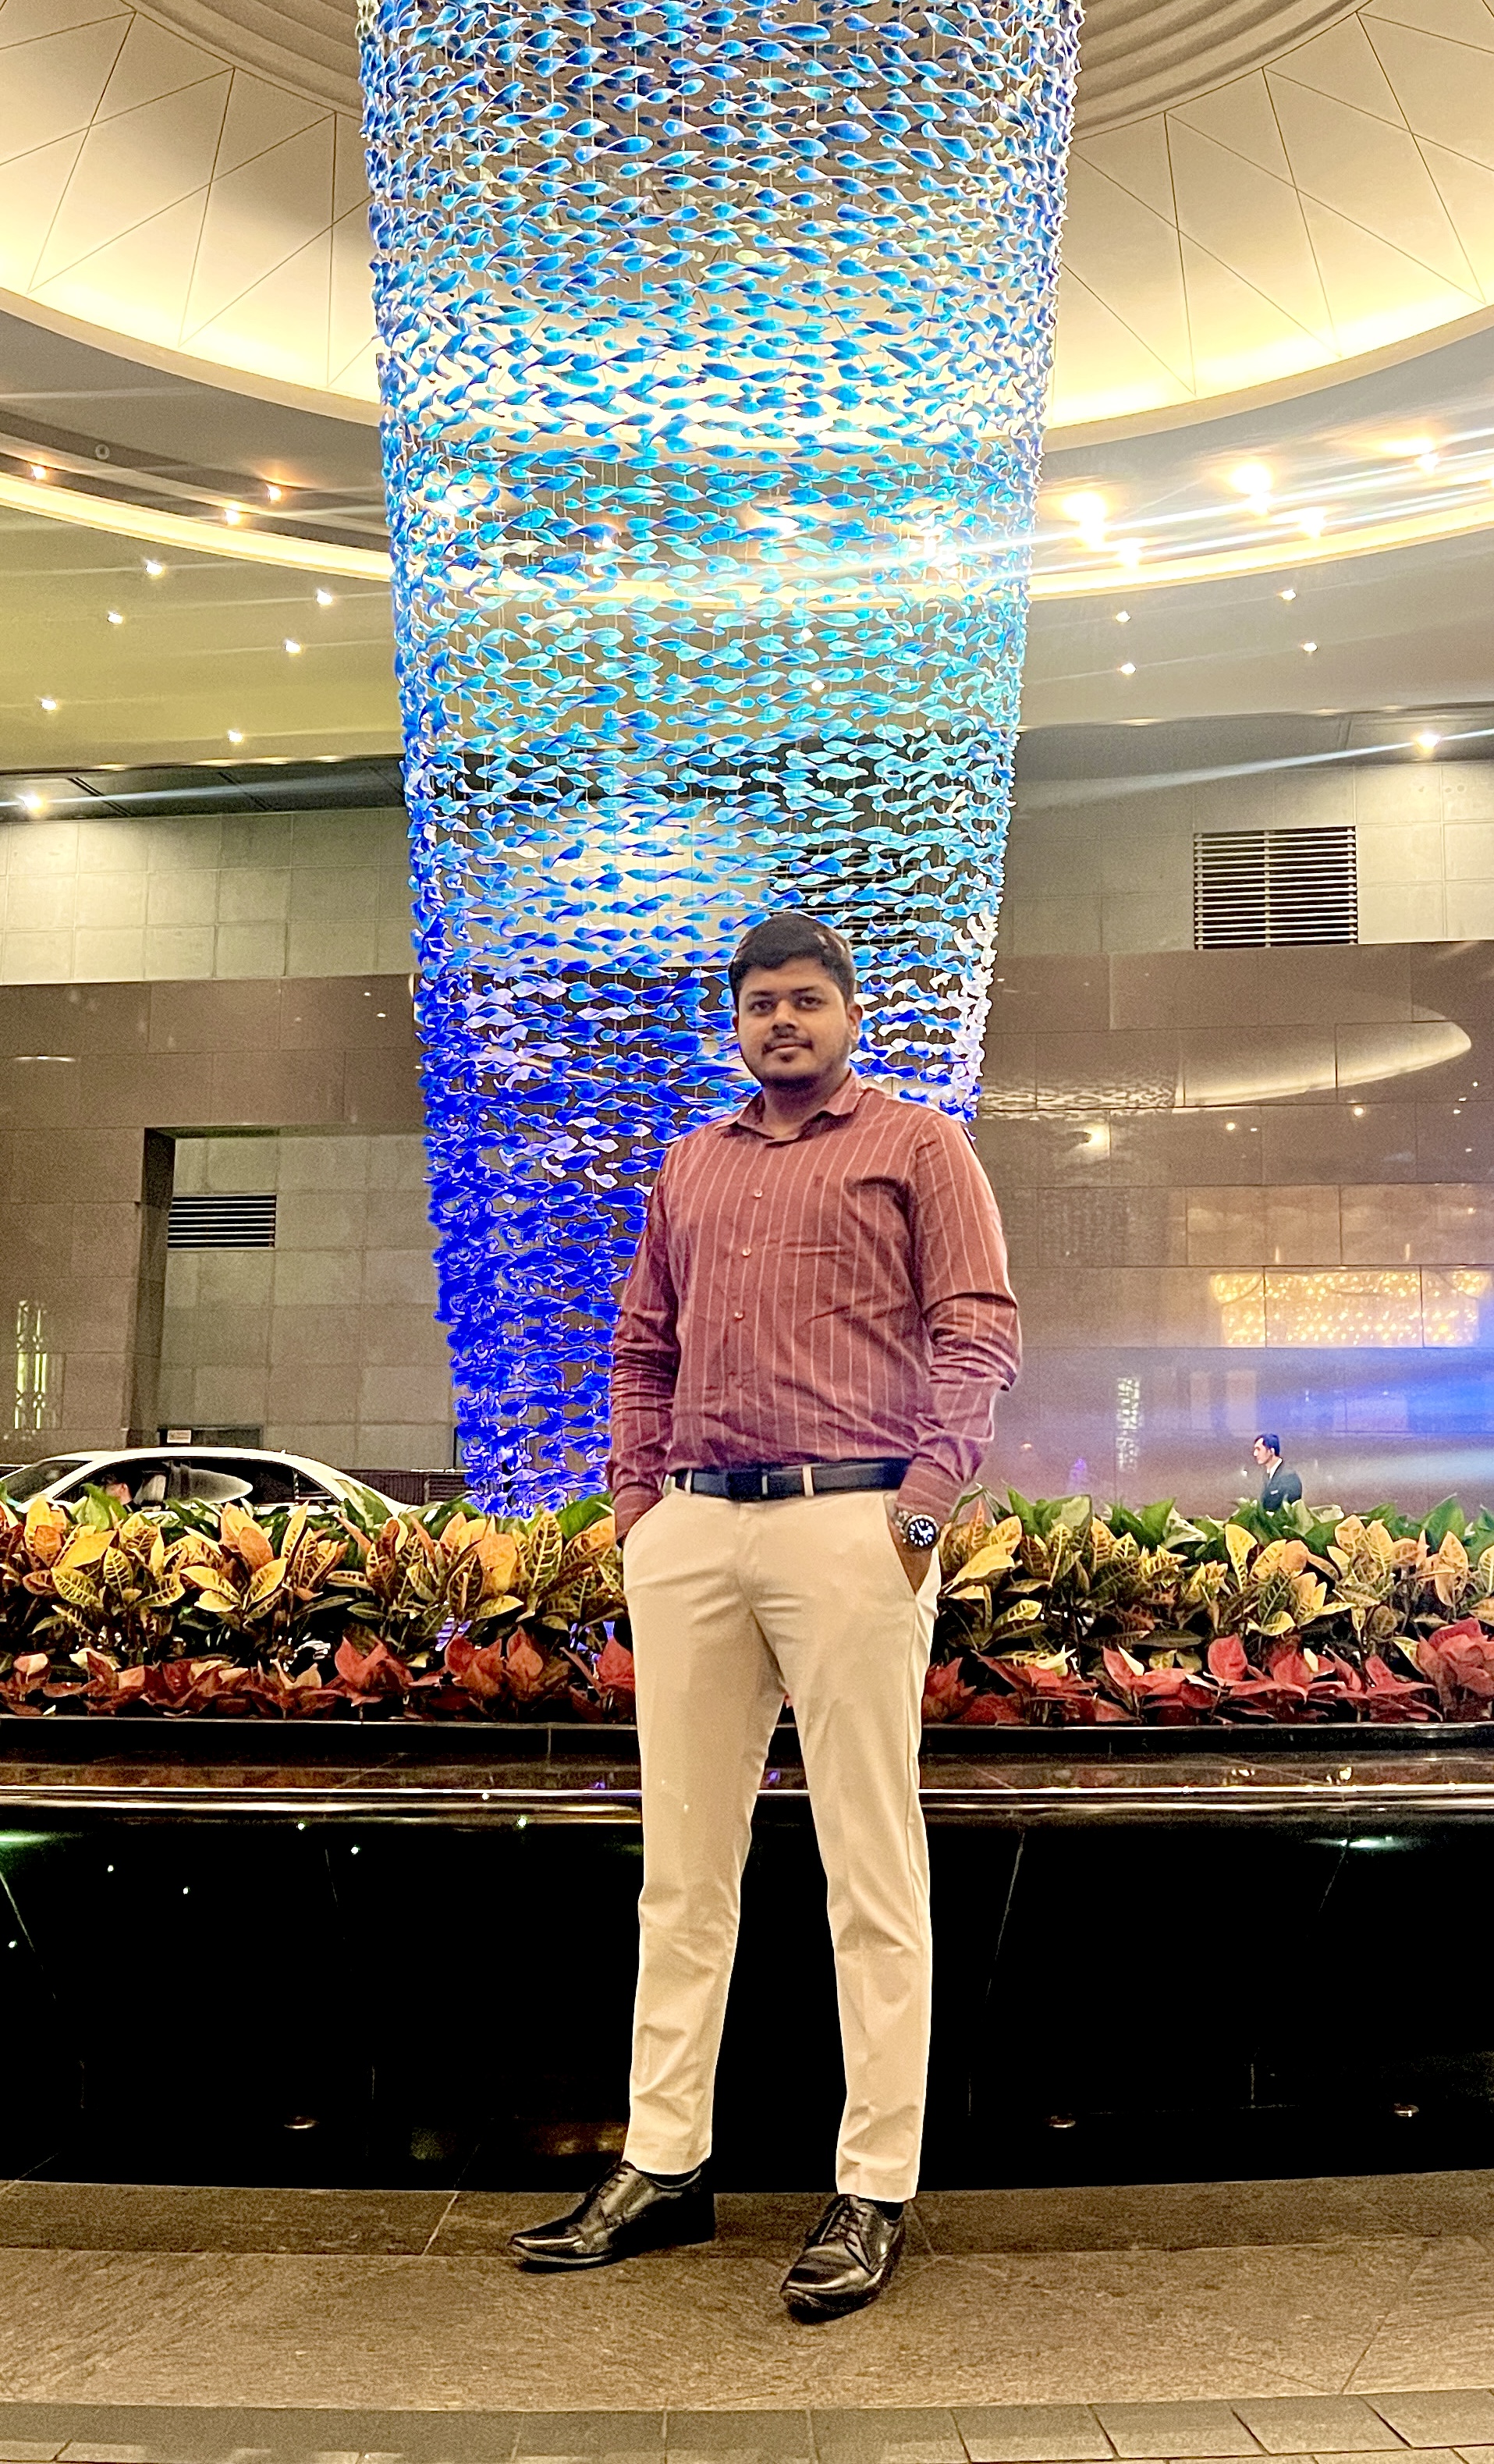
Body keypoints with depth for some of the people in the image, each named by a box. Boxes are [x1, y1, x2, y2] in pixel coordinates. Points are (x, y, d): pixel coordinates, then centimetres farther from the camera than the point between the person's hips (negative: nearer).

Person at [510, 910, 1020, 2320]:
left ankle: (874, 2194, 8)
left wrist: (922, 1507, -11)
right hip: (689, 1532, 5)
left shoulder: (917, 1147, 6)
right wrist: (635, 1496, 10)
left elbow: (979, 1334, -1)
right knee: (682, 1865, 9)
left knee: (871, 1871, -1)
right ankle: (662, 2169, 19)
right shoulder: (689, 1166, 21)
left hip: (849, 1526, -5)